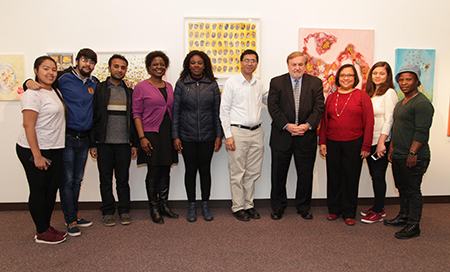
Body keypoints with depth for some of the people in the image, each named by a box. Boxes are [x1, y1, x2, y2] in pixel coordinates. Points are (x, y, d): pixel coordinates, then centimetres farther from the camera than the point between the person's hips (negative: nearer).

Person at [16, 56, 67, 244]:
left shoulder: (55, 91, 12)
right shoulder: (33, 94, -14)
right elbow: (28, 126, -19)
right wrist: (37, 156, -20)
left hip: (55, 149, 8)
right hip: (34, 150, -8)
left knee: (52, 188, 12)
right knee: (39, 191, 2)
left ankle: (46, 227, 26)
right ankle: (42, 233, 14)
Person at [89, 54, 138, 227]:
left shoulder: (129, 92, 11)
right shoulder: (99, 89, 3)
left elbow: (133, 119, 11)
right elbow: (93, 117, 0)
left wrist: (134, 143, 6)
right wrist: (92, 144, -4)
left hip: (124, 143, 2)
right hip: (104, 143, -1)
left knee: (123, 179, 7)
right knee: (105, 180, 7)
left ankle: (124, 211, 20)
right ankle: (108, 212, 21)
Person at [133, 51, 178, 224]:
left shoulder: (169, 87, 13)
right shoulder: (141, 87, -3)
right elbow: (137, 114, -6)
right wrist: (142, 137, -14)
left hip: (168, 134, 5)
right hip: (151, 134, -5)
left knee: (165, 171, 10)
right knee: (153, 172, 1)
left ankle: (164, 205, 23)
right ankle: (154, 208, 14)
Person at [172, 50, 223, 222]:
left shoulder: (212, 85, 3)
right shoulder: (181, 84, 1)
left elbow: (217, 111, 5)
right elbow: (175, 111, 1)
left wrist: (219, 135, 0)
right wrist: (175, 136, -3)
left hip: (207, 136, 1)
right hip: (187, 136, 0)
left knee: (205, 169, 7)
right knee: (190, 170, 7)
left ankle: (205, 206, 23)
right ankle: (191, 207, 22)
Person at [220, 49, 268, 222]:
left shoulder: (259, 84, 13)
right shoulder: (232, 82, -2)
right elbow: (224, 110, -5)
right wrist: (228, 135, -12)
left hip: (256, 132, 5)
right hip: (238, 132, -5)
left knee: (253, 172, 11)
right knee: (237, 173, 2)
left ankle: (249, 204, 25)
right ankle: (238, 207, 15)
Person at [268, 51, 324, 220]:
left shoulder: (315, 83, 6)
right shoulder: (276, 82, 3)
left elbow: (318, 108, -1)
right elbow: (273, 107, -5)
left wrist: (308, 125, -16)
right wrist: (287, 125, -17)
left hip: (306, 137, 1)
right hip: (282, 136, -1)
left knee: (306, 174, 11)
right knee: (278, 174, 9)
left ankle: (303, 207, 29)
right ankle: (278, 206, 27)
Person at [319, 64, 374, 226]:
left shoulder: (362, 96, 1)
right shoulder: (331, 97, 11)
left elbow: (369, 122, -2)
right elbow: (324, 121, 12)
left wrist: (366, 146, -7)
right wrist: (322, 142, 4)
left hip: (354, 144, -3)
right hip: (332, 144, 3)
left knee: (351, 178, 5)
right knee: (333, 177, 8)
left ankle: (349, 213, 19)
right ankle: (334, 209, 24)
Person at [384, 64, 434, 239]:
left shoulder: (422, 103, -14)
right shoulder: (401, 103, 17)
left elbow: (421, 131, -20)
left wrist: (412, 153, -22)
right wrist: (392, 149, 19)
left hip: (414, 158, -9)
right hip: (398, 156, 9)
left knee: (413, 191, 0)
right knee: (402, 188, 18)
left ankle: (413, 226, 11)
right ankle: (403, 217, 32)